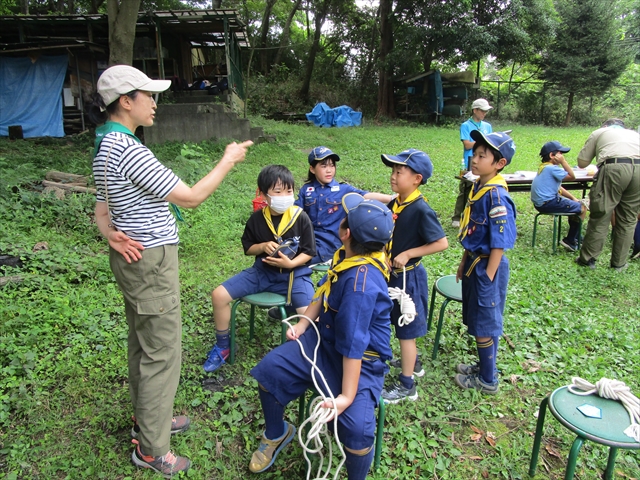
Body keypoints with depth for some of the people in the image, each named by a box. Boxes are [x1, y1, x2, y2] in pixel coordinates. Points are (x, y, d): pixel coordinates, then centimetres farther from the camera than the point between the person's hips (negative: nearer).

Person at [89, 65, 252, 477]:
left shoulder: (107, 146, 11)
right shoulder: (128, 149, -22)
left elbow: (102, 210, 13)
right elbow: (190, 198, -20)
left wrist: (113, 235, -6)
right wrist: (228, 162, -10)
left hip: (134, 257, 10)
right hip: (151, 260, -10)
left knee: (143, 342, 21)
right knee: (162, 352, 1)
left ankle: (146, 418, 40)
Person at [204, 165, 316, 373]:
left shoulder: (301, 218, -10)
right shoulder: (257, 218, -3)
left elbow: (308, 252, -4)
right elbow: (248, 248, 9)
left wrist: (290, 264, -22)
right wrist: (263, 246, -13)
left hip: (294, 273, -3)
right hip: (263, 271, 3)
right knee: (219, 295, -9)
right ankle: (222, 347, 13)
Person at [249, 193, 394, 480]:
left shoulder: (362, 283, -34)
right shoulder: (347, 254, -8)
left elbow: (353, 344, -33)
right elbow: (324, 292, 10)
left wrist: (347, 396, -29)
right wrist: (304, 322, 2)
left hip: (361, 360, -8)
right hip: (326, 338, 8)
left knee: (356, 427, -27)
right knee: (269, 370, 1)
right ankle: (276, 434, 29)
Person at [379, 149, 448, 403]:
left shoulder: (420, 209, -22)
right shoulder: (394, 204, 1)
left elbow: (442, 243, -23)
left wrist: (408, 254, -23)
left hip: (409, 275, -8)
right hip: (395, 274, 8)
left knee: (406, 329, 3)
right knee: (402, 324, 24)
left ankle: (406, 386, 17)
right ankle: (413, 363, 46)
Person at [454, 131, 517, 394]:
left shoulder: (496, 196, -22)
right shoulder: (477, 187, 5)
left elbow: (499, 244, -21)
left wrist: (487, 278, -19)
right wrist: (464, 263, 17)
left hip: (487, 266, -9)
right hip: (474, 263, 9)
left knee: (484, 325, 6)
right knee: (477, 321, 21)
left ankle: (488, 380, 25)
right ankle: (484, 365, 40)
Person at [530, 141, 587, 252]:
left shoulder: (544, 167, 16)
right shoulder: (552, 168, -17)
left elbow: (558, 188, 18)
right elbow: (572, 176, -15)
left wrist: (573, 198, 12)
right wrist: (563, 162, -11)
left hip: (541, 203, 11)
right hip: (548, 203, -11)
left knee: (576, 204, 25)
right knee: (582, 208, -4)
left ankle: (575, 237, 33)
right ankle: (570, 241, 4)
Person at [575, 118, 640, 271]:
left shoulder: (600, 132, 26)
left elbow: (581, 162, 21)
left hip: (614, 168, -3)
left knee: (600, 216, 5)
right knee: (628, 220, 13)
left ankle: (588, 259, 12)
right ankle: (619, 263, 20)